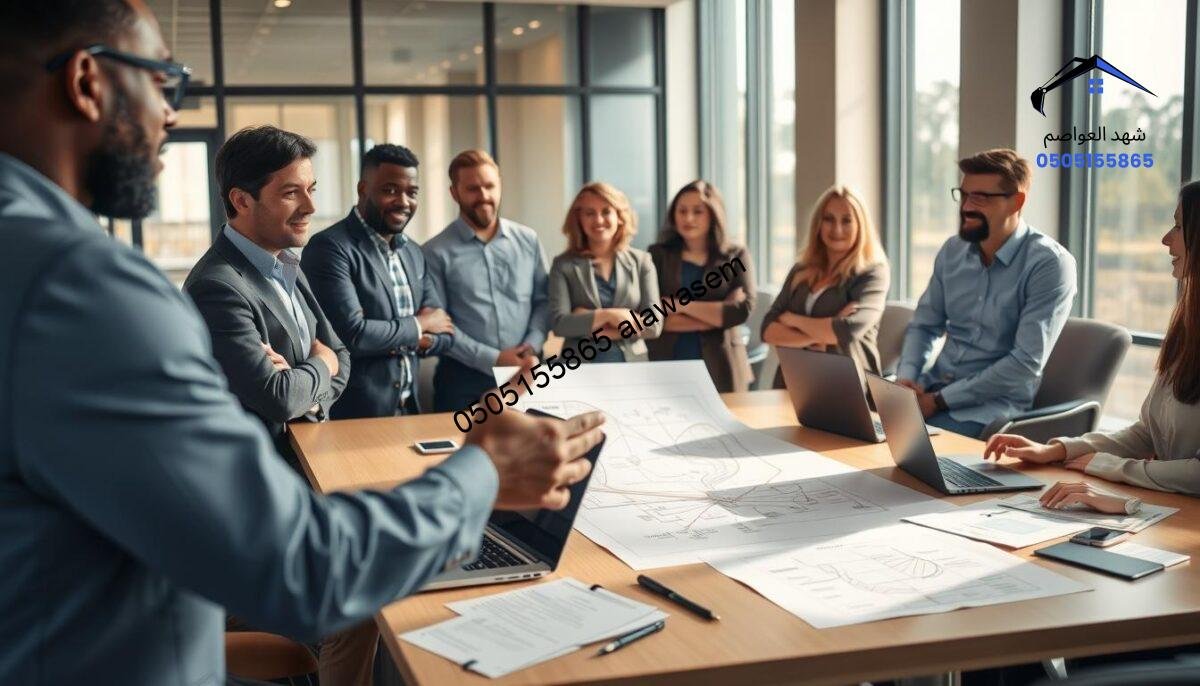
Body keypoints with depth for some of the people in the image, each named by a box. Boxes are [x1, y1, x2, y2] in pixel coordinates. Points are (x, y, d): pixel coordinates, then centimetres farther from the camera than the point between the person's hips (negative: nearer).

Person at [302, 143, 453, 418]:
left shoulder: (413, 253, 10)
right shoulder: (329, 248, -13)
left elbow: (445, 334, 10)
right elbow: (351, 334, -23)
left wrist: (420, 341, -11)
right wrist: (417, 325, -10)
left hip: (409, 409, 7)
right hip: (352, 416, -7)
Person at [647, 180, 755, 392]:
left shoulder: (736, 256, 8)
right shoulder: (658, 255, 6)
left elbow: (742, 310, -7)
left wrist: (682, 305, -11)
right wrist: (718, 314, -10)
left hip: (719, 369, 0)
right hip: (666, 366, 0)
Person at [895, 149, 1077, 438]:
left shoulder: (1049, 264, -14)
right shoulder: (952, 251, 7)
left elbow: (1026, 363, -19)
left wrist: (940, 400, -20)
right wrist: (905, 377, -8)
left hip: (993, 401, -5)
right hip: (933, 386, 6)